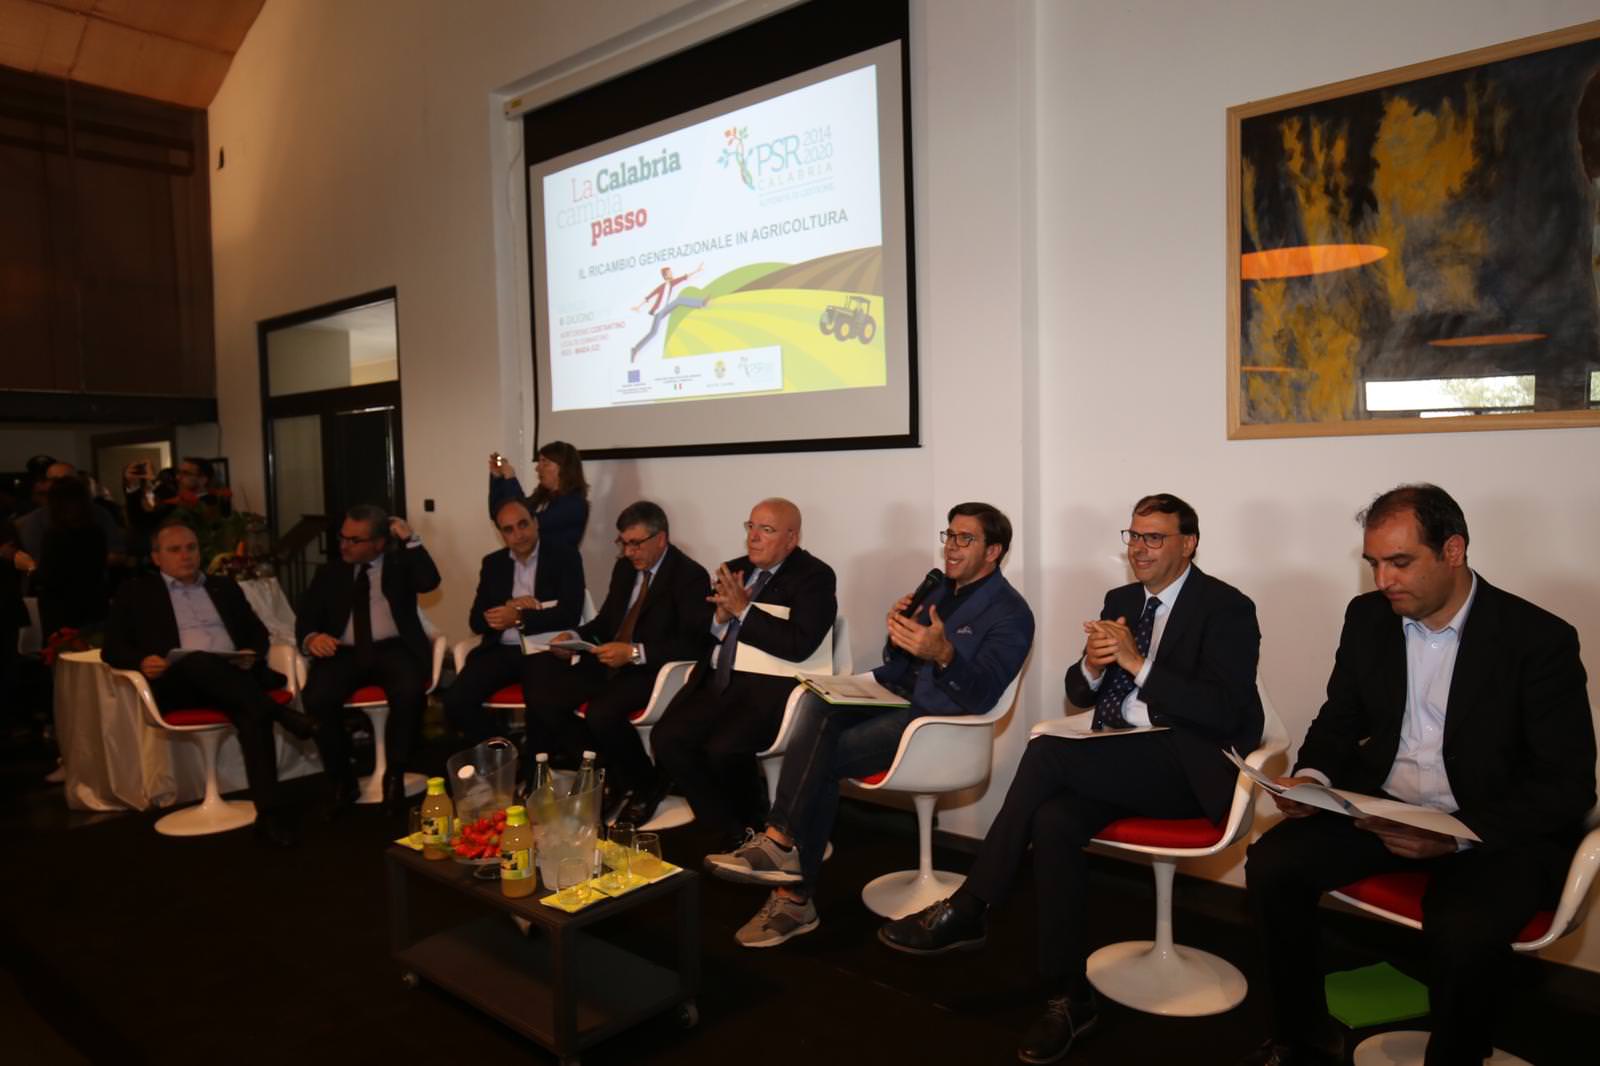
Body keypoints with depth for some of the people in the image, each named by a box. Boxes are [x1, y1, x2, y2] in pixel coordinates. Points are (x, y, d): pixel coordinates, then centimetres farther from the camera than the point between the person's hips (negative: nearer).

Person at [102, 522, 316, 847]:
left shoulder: (224, 586, 25)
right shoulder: (136, 591, 17)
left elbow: (257, 631, 20)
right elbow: (112, 648, 10)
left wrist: (252, 655, -4)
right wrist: (141, 662, -14)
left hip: (232, 678, 2)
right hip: (177, 684, -2)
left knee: (252, 710, -33)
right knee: (198, 661, -39)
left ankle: (269, 812, -39)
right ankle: (277, 711, -31)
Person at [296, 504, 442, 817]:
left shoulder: (401, 564, 12)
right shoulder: (330, 572, 18)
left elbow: (430, 582, -8)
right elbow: (305, 617, 12)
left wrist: (410, 540, -9)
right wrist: (311, 637, -11)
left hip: (393, 649, -2)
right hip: (344, 653, 2)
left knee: (409, 692, -34)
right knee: (316, 698, -28)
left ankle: (394, 776, -11)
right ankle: (342, 780, -5)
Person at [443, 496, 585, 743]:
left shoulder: (565, 557, 1)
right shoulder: (493, 563, 14)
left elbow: (570, 614, -10)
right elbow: (477, 621, 8)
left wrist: (519, 617, -18)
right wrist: (510, 605, -10)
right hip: (500, 650, 4)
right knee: (455, 701, -18)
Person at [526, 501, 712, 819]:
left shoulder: (690, 576, -11)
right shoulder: (624, 567, 12)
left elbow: (692, 644, -20)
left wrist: (635, 652, -28)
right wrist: (576, 636, -1)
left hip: (652, 672, -8)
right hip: (609, 665, 8)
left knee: (601, 713, -33)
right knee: (542, 694, -8)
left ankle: (646, 787, -4)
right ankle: (606, 775, 3)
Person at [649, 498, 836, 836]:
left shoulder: (815, 576, -4)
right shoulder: (736, 569, 15)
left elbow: (799, 646, -17)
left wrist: (742, 609, -15)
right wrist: (721, 615, -7)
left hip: (769, 685, -6)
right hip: (717, 680, 7)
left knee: (723, 749, -27)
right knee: (666, 738, -14)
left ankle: (754, 824, 5)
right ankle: (733, 834, -2)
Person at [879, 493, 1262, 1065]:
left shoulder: (1226, 608, -4)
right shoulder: (1120, 601, 16)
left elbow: (1224, 713, -16)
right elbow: (1078, 694, 15)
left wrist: (1137, 662, -21)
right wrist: (1093, 664, -9)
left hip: (1184, 767, -6)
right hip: (1116, 761, 6)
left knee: (1048, 751, -29)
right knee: (1054, 819, -27)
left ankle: (968, 910, -19)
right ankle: (1069, 996, -17)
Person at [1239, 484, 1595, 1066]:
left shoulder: (1540, 639, -11)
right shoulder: (1367, 617, 3)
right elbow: (1341, 721, 13)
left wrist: (1457, 836, -26)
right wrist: (1312, 777, -10)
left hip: (1496, 827, -4)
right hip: (1381, 805, 5)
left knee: (1464, 931, -33)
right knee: (1271, 864, -17)